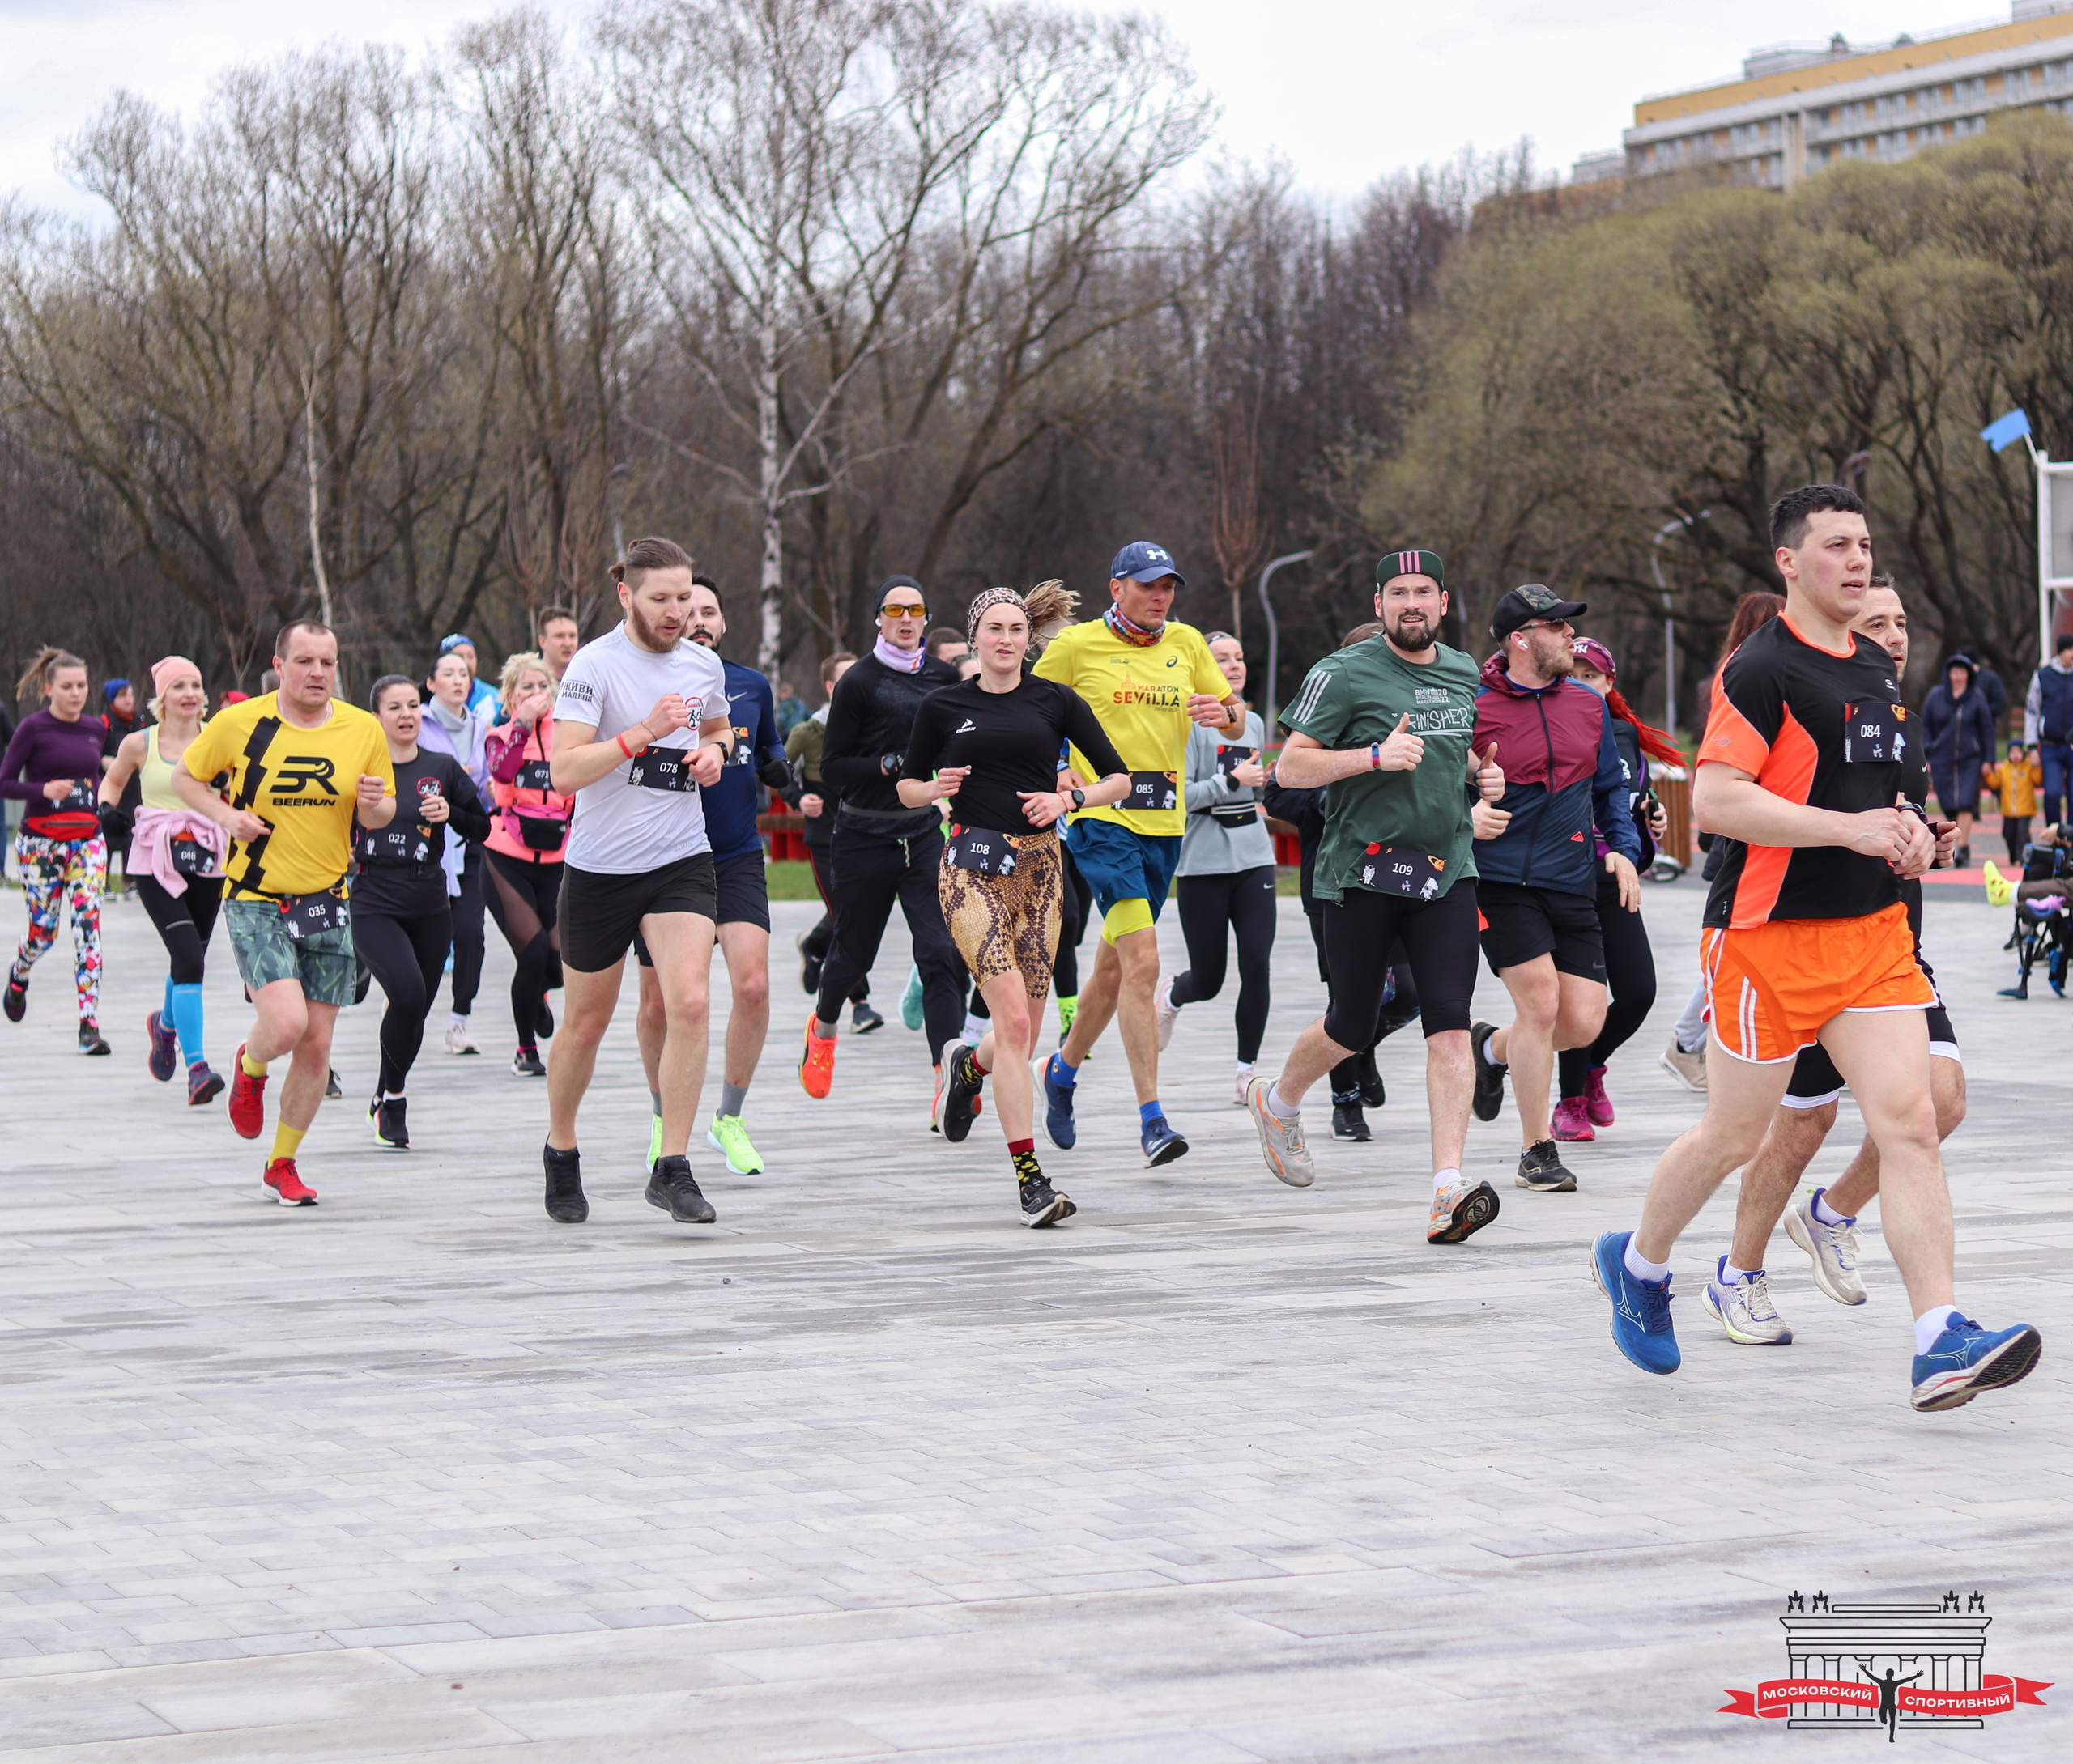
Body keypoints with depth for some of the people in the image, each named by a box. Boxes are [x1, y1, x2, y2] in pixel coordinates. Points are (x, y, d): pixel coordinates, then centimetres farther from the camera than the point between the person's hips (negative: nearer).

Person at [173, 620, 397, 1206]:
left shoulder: (363, 730, 0)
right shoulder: (238, 724, -7)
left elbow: (379, 816, 10)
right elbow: (184, 776, 8)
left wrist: (374, 804, -14)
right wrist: (224, 814, -11)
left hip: (327, 904, 3)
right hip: (256, 900, -3)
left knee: (316, 1046, 3)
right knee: (286, 1024, -20)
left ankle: (282, 1164, 22)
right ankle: (251, 1067, 18)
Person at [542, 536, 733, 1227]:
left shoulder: (704, 665, 5)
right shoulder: (595, 665, -12)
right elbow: (565, 769, -20)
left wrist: (714, 751, 5)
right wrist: (641, 734, -28)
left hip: (681, 859, 3)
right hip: (600, 866, -3)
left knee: (689, 1002, -16)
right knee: (587, 1020, 10)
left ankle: (672, 1169, -11)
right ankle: (561, 1152, 33)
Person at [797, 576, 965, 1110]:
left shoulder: (944, 677, 6)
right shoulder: (860, 681, -8)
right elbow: (832, 766, -9)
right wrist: (892, 765, -20)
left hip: (925, 833, 3)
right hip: (865, 838, -3)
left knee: (942, 950, -13)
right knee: (854, 950, 12)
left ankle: (946, 1077, -18)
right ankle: (823, 1025, 45)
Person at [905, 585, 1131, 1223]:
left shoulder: (1056, 702, 6)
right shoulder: (944, 706, 6)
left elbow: (1119, 777, 8)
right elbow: (907, 786, 14)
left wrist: (1068, 799, -9)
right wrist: (936, 788, -8)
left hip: (1038, 867, 2)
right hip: (971, 866, -2)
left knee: (1023, 1033, 4)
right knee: (1013, 1018, -17)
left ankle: (969, 1062, 43)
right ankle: (1030, 1178, -15)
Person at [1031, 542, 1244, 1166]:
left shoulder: (1186, 643, 10)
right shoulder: (1077, 644, -2)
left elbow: (1236, 719, 14)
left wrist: (1224, 712, -10)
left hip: (1163, 824, 5)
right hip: (1101, 819, -5)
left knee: (1115, 966, 15)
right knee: (1141, 961, -18)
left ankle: (1063, 1069, 40)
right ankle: (1152, 1120, -19)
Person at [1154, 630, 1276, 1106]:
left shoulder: (1254, 723, 12)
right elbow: (1177, 795, -16)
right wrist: (1231, 782, -21)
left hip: (1254, 860, 5)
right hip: (1203, 865, -5)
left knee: (1257, 967, -9)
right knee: (1208, 982, 4)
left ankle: (1247, 1074, 2)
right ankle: (1170, 997, 41)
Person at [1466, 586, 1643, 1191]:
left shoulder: (1589, 705, 9)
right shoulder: (1474, 710, -7)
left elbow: (1610, 785, 20)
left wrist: (1623, 848, 7)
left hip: (1573, 889, 5)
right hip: (1501, 884, -5)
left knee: (1583, 1023, -2)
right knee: (1540, 1000, -14)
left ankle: (1493, 1048, 31)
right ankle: (1536, 1151, 2)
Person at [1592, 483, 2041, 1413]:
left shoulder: (1879, 667, 14)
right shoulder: (1762, 668, -11)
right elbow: (1714, 798, -20)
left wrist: (1909, 830, 8)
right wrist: (1850, 829, -22)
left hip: (1874, 933, 6)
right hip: (1769, 935, -6)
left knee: (1909, 1119, -8)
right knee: (1734, 1136, 6)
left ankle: (1940, 1345, -14)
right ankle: (1638, 1263, 33)